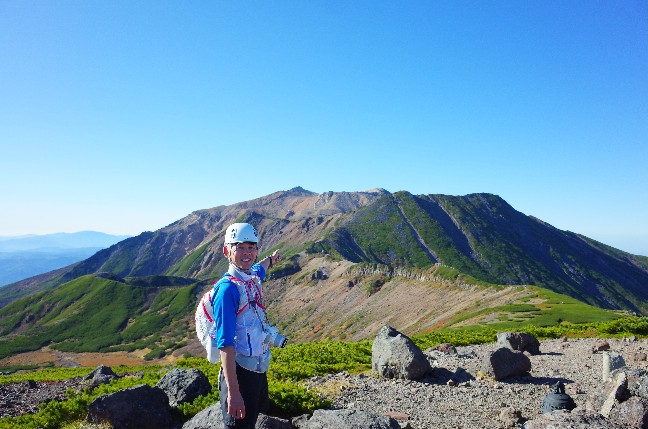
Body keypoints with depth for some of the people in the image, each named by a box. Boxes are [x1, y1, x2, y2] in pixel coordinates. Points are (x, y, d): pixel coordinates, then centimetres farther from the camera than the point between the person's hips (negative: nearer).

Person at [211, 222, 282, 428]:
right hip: (239, 372, -8)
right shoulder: (228, 288, -22)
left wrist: (271, 259, 51)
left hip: (259, 369, 8)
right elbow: (225, 344, -25)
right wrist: (232, 392, -27)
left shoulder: (253, 277, 2)